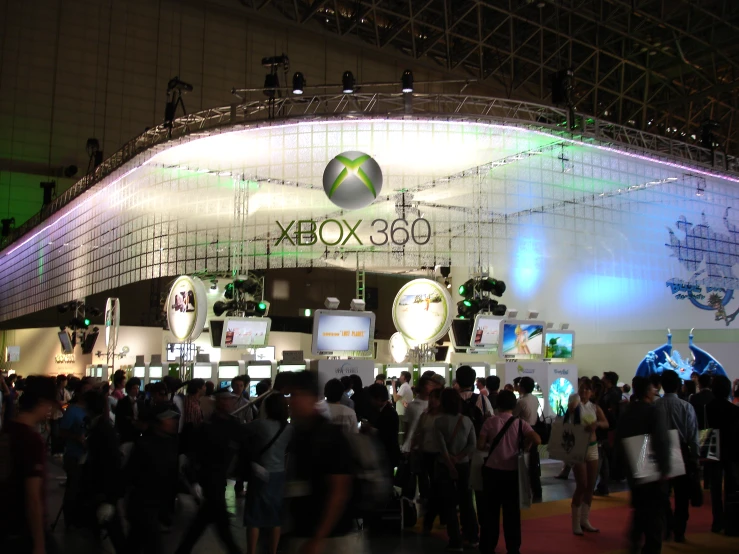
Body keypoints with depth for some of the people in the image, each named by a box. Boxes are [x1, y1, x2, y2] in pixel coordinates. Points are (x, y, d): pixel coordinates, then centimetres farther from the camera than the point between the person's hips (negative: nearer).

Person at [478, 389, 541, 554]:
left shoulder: (490, 422, -5)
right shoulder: (520, 423, -3)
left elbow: (480, 446, -9)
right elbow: (537, 440, -14)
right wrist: (524, 447, 4)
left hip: (492, 471, 0)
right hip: (512, 472, 0)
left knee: (490, 510, 10)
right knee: (512, 511, 10)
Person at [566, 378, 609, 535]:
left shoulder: (595, 407, 5)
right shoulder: (575, 405, -6)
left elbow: (606, 423, -10)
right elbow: (571, 406, -33)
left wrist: (596, 424, -28)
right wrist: (577, 394, -23)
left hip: (592, 447, 5)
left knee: (590, 486, 9)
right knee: (582, 485, -8)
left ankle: (585, 520, 21)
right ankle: (576, 523, 3)